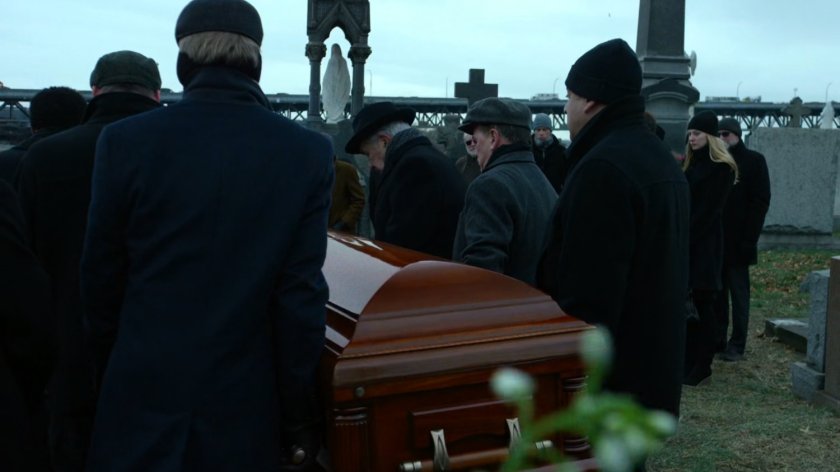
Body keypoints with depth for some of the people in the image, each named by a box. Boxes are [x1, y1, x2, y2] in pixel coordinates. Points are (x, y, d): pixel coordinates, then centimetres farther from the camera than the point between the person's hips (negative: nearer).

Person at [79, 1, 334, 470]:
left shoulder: (126, 141, -7)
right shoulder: (308, 152, -9)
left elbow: (101, 277, -1)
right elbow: (301, 294, -10)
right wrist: (299, 414, -1)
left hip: (144, 394, 0)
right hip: (245, 403, 0)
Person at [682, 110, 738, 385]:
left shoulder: (721, 168, -8)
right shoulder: (691, 164, 15)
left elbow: (709, 210, -13)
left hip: (704, 244, -7)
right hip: (685, 242, 7)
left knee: (702, 304, -3)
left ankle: (702, 366, 4)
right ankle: (688, 360, 15)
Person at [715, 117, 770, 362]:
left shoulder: (753, 160, -2)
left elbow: (760, 201, -7)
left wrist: (749, 238, -15)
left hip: (737, 241, -4)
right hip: (715, 239, 4)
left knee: (738, 294, 1)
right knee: (717, 292, 9)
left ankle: (737, 345, 6)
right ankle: (716, 339, 17)